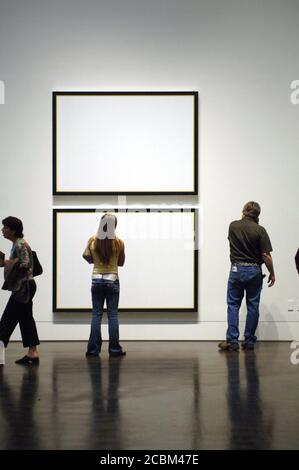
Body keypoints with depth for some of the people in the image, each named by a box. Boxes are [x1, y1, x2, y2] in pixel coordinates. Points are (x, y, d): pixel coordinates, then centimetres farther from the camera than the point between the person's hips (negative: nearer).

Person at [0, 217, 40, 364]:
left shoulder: (20, 245, -15)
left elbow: (25, 264, -24)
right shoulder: (17, 244, 15)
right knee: (26, 319, 10)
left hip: (23, 287, -10)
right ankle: (32, 353, 12)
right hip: (23, 287, 10)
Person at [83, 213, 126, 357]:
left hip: (97, 280, 1)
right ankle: (114, 349, 8)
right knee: (113, 315, 6)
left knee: (96, 314, 7)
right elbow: (121, 263, 3)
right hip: (112, 280, -1)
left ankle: (93, 349, 6)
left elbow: (89, 259, 5)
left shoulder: (93, 240, -5)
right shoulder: (118, 242, -9)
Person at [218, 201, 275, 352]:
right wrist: (272, 273, 2)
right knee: (253, 306, 8)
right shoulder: (259, 230, -11)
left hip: (236, 269, 1)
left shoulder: (233, 226, -2)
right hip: (254, 271, -1)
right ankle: (249, 341, 11)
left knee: (233, 305, 6)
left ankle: (232, 341, 0)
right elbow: (266, 255, -11)